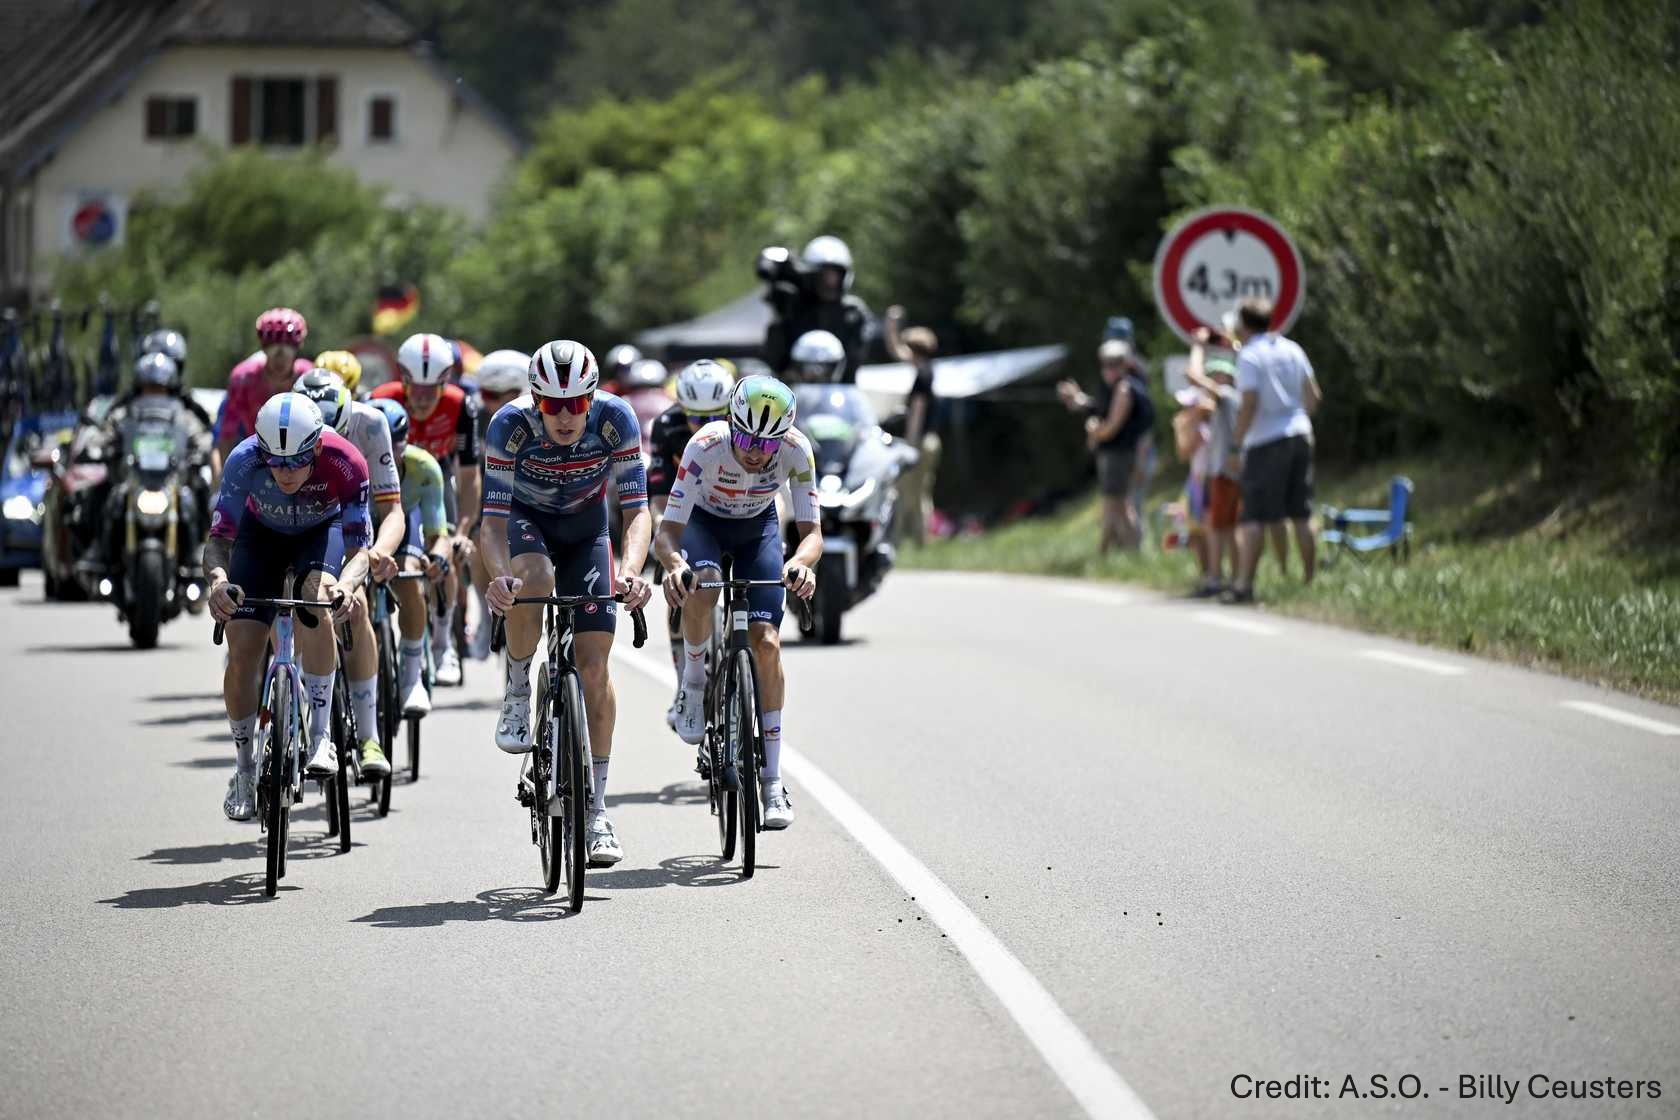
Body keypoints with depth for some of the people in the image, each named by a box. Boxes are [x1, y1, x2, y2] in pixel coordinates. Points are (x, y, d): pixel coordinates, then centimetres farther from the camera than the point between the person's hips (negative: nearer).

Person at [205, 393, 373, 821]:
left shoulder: (346, 464, -37)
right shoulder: (244, 460, -36)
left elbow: (358, 548, -35)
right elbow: (218, 538, -35)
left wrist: (344, 584, -57)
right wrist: (219, 578, -57)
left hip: (322, 530, -1)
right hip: (262, 532, 1)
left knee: (316, 596, -34)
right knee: (242, 653, -10)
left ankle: (320, 737, -27)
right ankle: (245, 770, 11)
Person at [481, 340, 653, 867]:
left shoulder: (615, 419, -29)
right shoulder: (511, 424, -31)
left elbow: (637, 508, -28)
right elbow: (493, 517, -32)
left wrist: (632, 570, -48)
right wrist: (499, 576, -53)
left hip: (585, 526, 1)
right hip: (525, 519, -1)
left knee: (593, 662, -8)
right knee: (532, 578, -38)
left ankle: (595, 808, 1)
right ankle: (517, 694, -12)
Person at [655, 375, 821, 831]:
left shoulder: (796, 450, -31)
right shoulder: (706, 446, -36)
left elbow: (812, 531, -30)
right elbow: (667, 532, -38)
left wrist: (801, 563, -53)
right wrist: (674, 565, -60)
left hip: (758, 526, 2)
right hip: (703, 522, -1)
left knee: (766, 643, -13)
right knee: (700, 588, -37)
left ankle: (772, 779, -5)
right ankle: (693, 683, -8)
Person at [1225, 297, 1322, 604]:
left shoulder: (1249, 356, -10)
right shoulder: (1292, 349, 9)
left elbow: (1249, 404, -17)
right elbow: (1314, 396, 11)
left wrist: (1236, 441, -10)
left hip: (1265, 441, -6)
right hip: (1300, 435, 6)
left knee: (1254, 518, -5)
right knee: (1301, 515, 10)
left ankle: (1244, 584, -9)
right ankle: (1308, 579, 12)